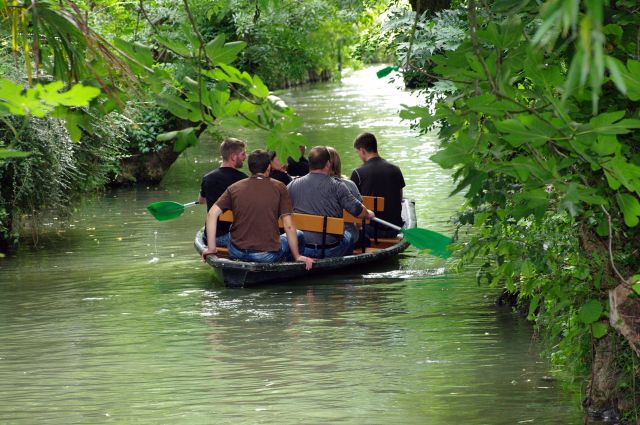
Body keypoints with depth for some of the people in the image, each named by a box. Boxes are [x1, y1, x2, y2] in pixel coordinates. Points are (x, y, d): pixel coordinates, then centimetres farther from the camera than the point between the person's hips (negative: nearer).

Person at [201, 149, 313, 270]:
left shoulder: (234, 188, 3)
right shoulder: (279, 188, -5)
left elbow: (212, 213, -5)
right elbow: (289, 226, -7)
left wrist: (211, 248, 1)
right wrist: (297, 256, 2)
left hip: (237, 254, 3)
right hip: (268, 255, -3)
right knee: (298, 235, 23)